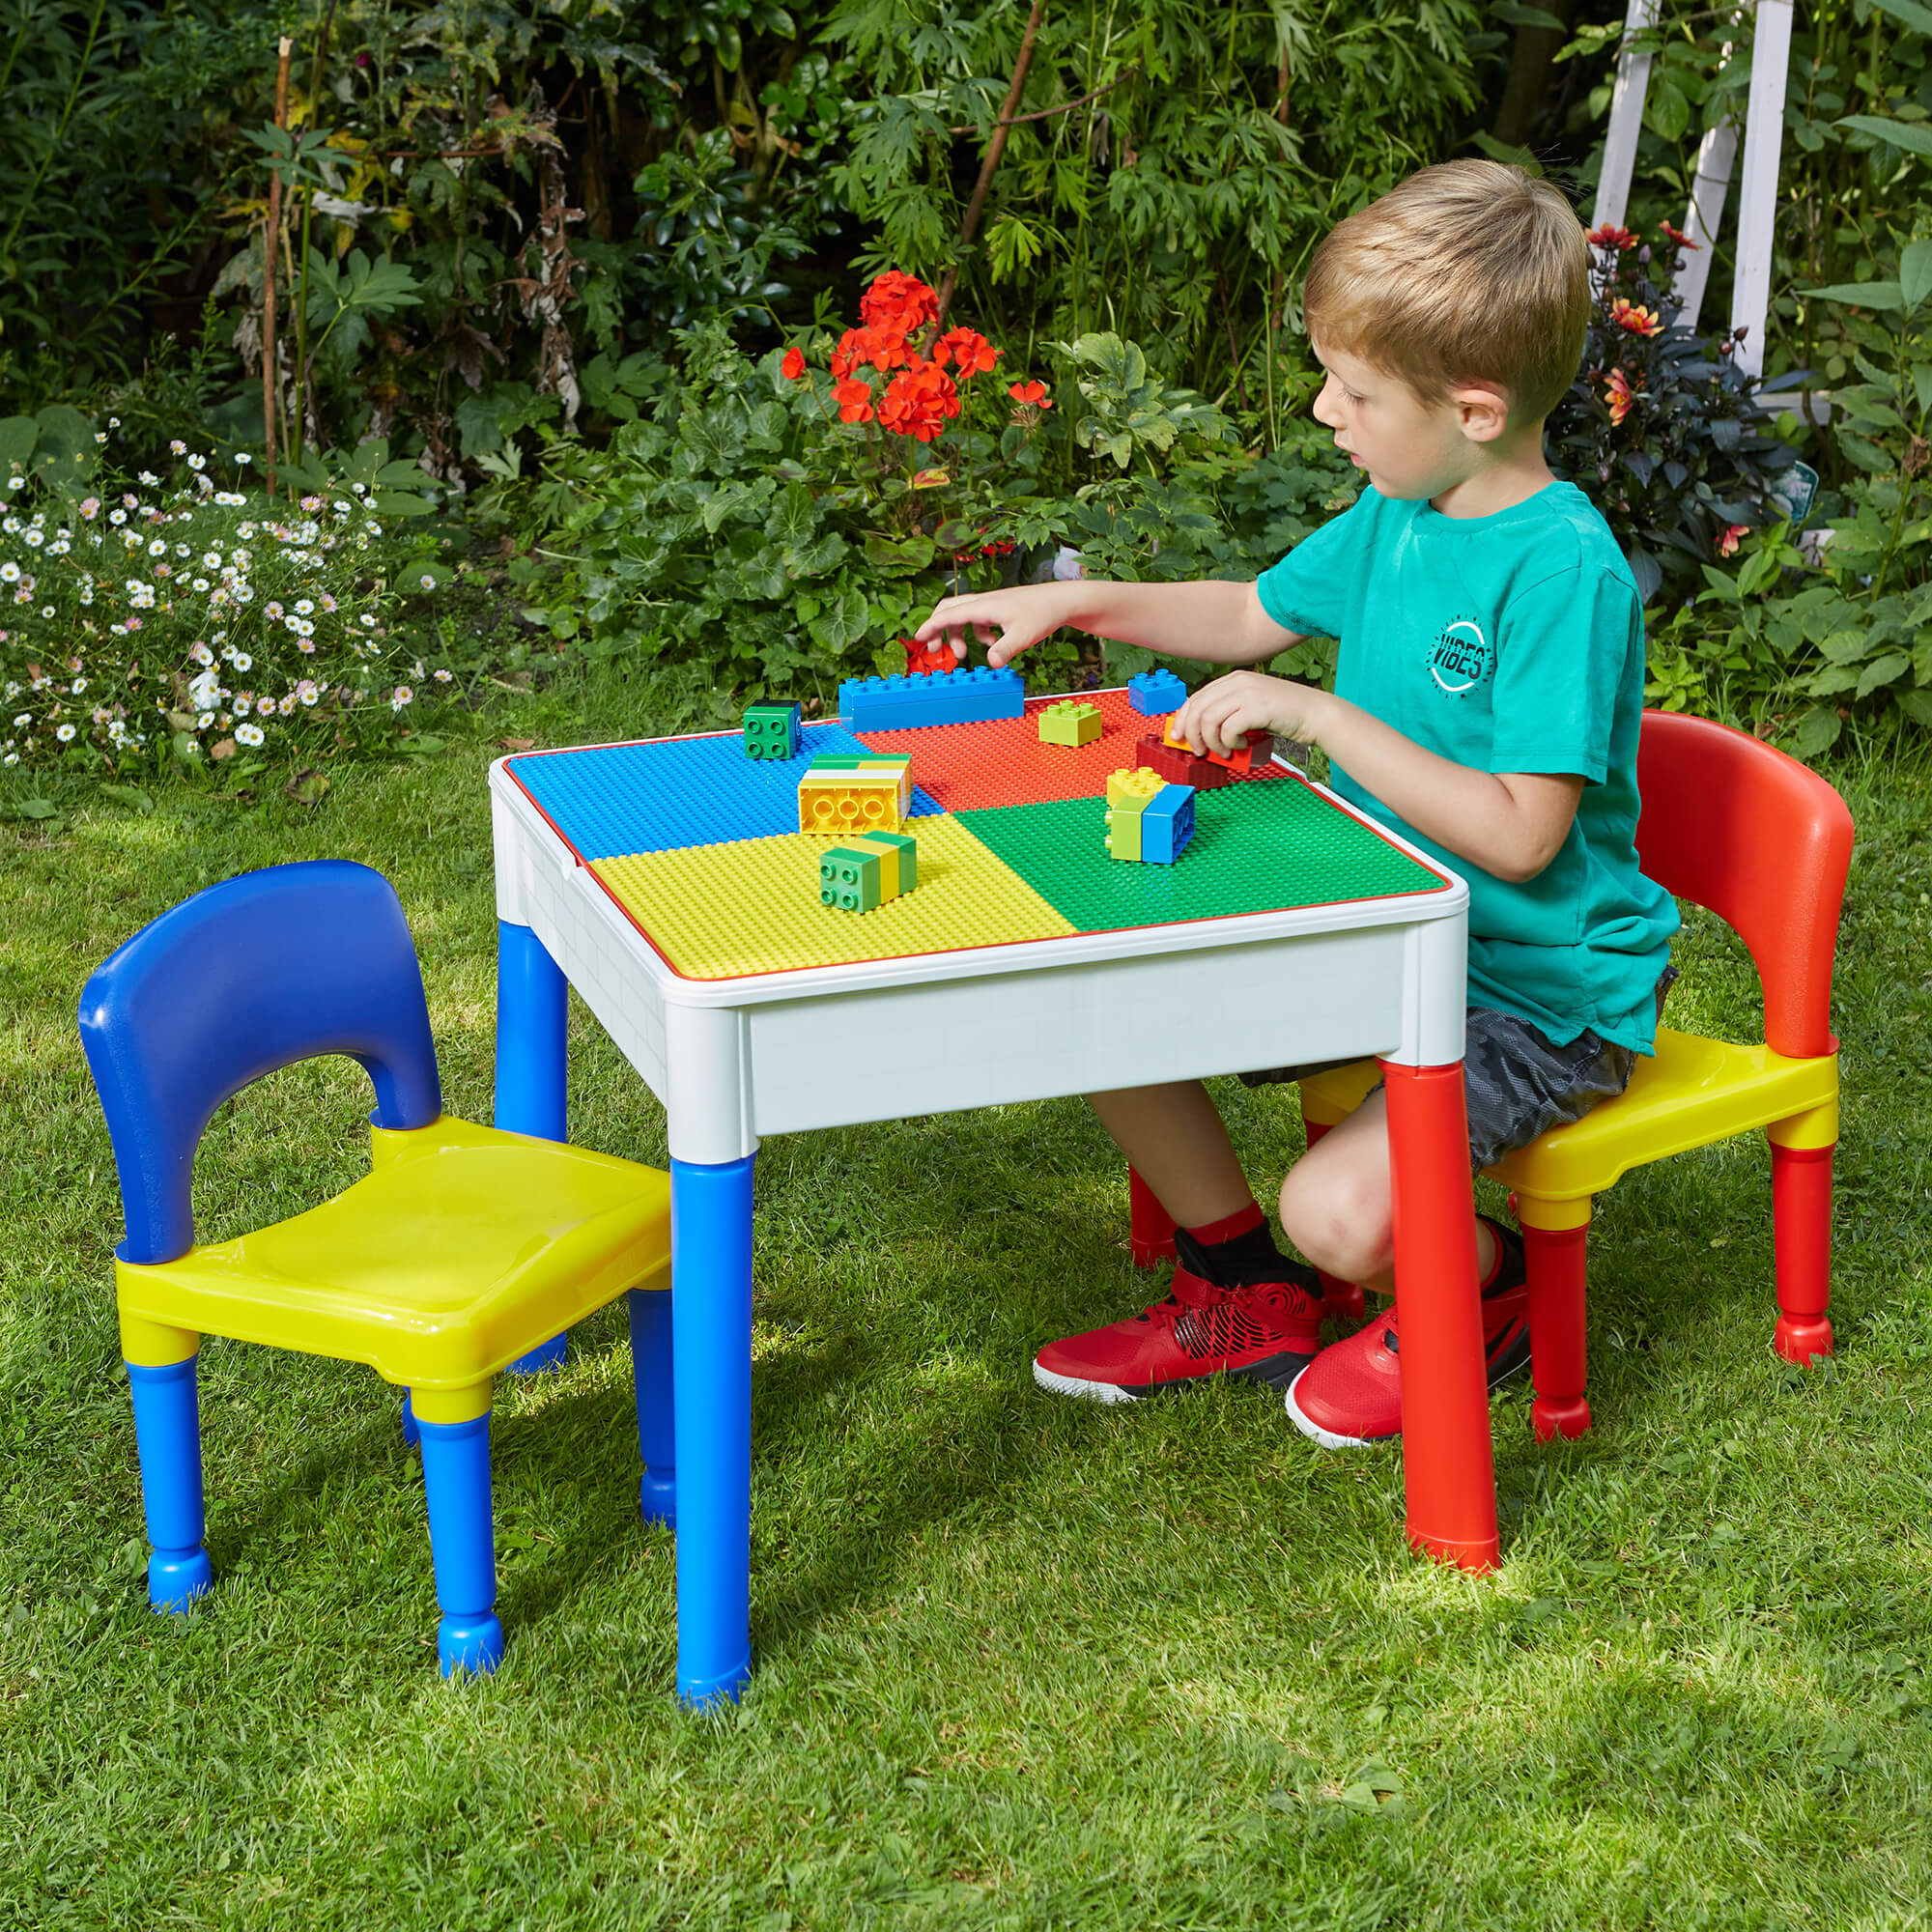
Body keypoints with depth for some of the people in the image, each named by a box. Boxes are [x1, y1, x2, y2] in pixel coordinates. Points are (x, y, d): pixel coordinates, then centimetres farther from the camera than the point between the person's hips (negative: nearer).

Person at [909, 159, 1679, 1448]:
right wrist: (1073, 603, 11)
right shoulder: (1393, 516, 3)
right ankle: (1244, 1293, 19)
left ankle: (1485, 1288, 9)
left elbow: (1520, 835, -28)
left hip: (1538, 994, -9)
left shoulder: (1566, 570, -24)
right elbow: (1254, 616, 22)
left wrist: (1320, 716, -26)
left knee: (1342, 1212, -29)